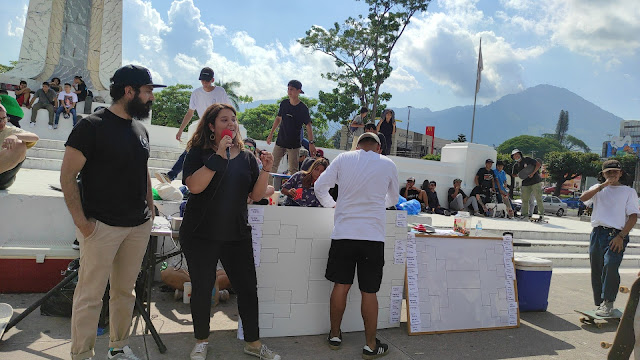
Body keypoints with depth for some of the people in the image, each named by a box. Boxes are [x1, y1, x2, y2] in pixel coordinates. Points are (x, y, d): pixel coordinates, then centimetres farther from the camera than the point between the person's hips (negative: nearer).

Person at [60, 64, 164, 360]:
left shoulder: (140, 129, 12)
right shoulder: (92, 125, -9)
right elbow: (67, 175, -10)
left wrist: (150, 209, 13)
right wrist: (81, 221, -14)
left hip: (139, 226, 6)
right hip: (102, 225, -6)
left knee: (125, 291, 15)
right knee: (90, 295, 2)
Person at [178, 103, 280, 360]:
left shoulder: (246, 157, 8)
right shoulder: (199, 152, -2)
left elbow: (256, 195, 5)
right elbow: (194, 186, -19)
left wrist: (266, 170, -10)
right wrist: (218, 156, -22)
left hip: (237, 234, 3)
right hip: (201, 234, -2)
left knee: (248, 288, 4)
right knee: (202, 288, 7)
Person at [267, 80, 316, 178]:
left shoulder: (303, 108, -11)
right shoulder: (284, 103, 3)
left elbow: (308, 126, -8)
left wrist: (311, 142, -14)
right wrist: (271, 133, 19)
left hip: (294, 144, -4)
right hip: (280, 141, 5)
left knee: (293, 169, -3)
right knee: (273, 166, 7)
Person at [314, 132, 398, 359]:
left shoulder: (344, 158, 5)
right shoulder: (389, 164, 6)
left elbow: (319, 188, 6)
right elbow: (392, 200, 20)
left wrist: (331, 204, 24)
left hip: (343, 233, 1)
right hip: (373, 236, -1)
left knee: (340, 286, 12)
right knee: (369, 292, 6)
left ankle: (335, 336, 26)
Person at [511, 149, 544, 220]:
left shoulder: (527, 159, -6)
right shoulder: (516, 165, 11)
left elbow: (538, 164, -8)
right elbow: (513, 174, 22)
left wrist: (533, 173, -16)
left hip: (535, 181, -6)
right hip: (525, 184, 6)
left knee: (538, 198, -4)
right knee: (524, 199, 6)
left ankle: (542, 214, 4)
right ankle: (525, 214, 13)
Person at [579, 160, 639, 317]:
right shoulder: (598, 188, 18)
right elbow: (583, 198, -3)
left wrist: (621, 236, -10)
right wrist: (602, 186, -10)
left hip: (616, 235, -3)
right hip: (597, 233, 3)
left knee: (610, 265, -24)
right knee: (596, 270, 6)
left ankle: (608, 302, -12)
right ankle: (599, 304, 17)